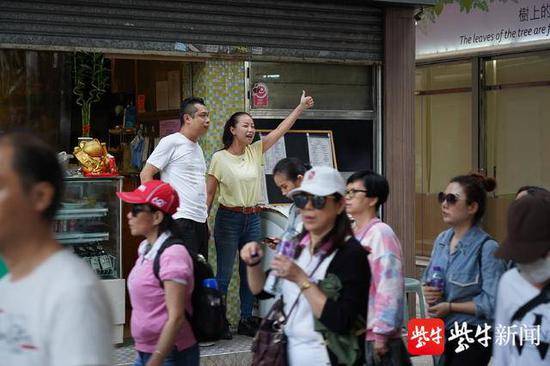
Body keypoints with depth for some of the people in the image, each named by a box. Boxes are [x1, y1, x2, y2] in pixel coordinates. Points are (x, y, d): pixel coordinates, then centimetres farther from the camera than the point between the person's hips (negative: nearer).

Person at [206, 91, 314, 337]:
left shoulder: (255, 151, 6)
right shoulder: (220, 158, -7)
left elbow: (280, 131, 2)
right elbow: (209, 192, -5)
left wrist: (301, 107, -1)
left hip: (252, 219, 5)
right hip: (228, 219, -5)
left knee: (250, 273, 10)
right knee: (224, 274, 0)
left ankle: (246, 320, 20)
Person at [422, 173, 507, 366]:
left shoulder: (487, 248, -16)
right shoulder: (442, 240, 7)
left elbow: (493, 303, -21)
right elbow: (428, 278, 20)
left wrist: (450, 307, -15)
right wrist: (427, 290, -3)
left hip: (472, 339, -7)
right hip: (443, 333, 7)